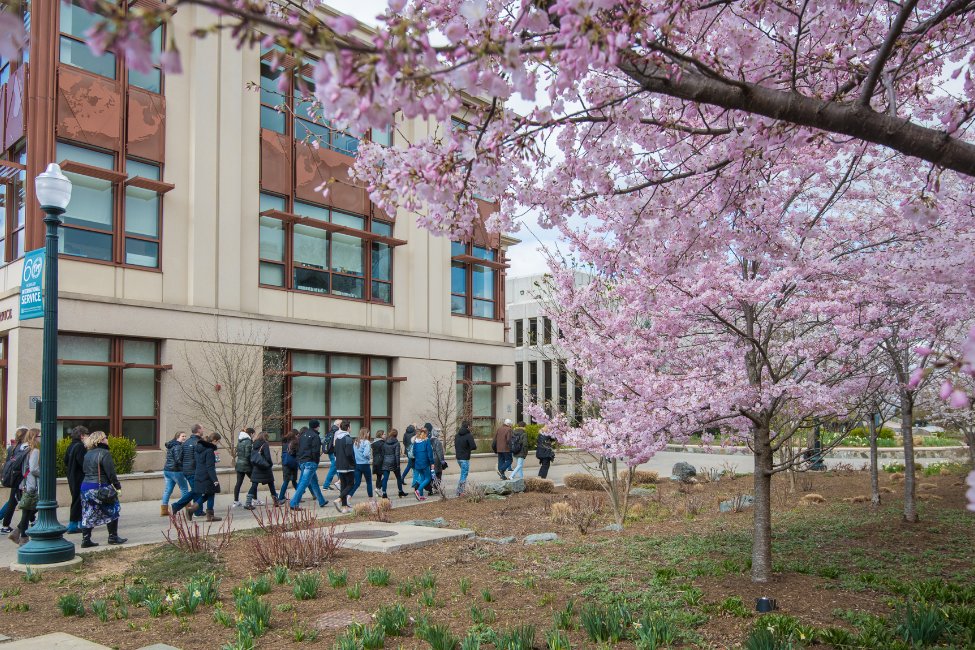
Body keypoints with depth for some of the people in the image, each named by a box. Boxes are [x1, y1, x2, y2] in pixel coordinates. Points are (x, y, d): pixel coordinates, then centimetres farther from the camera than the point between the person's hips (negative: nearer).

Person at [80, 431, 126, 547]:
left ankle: (85, 539, 8)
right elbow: (110, 473, -15)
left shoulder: (88, 454, 13)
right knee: (112, 511, 7)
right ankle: (113, 536, 11)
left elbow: (86, 471, 16)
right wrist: (118, 486, -8)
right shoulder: (104, 453, -13)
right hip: (100, 488, -8)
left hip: (85, 486, 8)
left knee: (88, 514, 10)